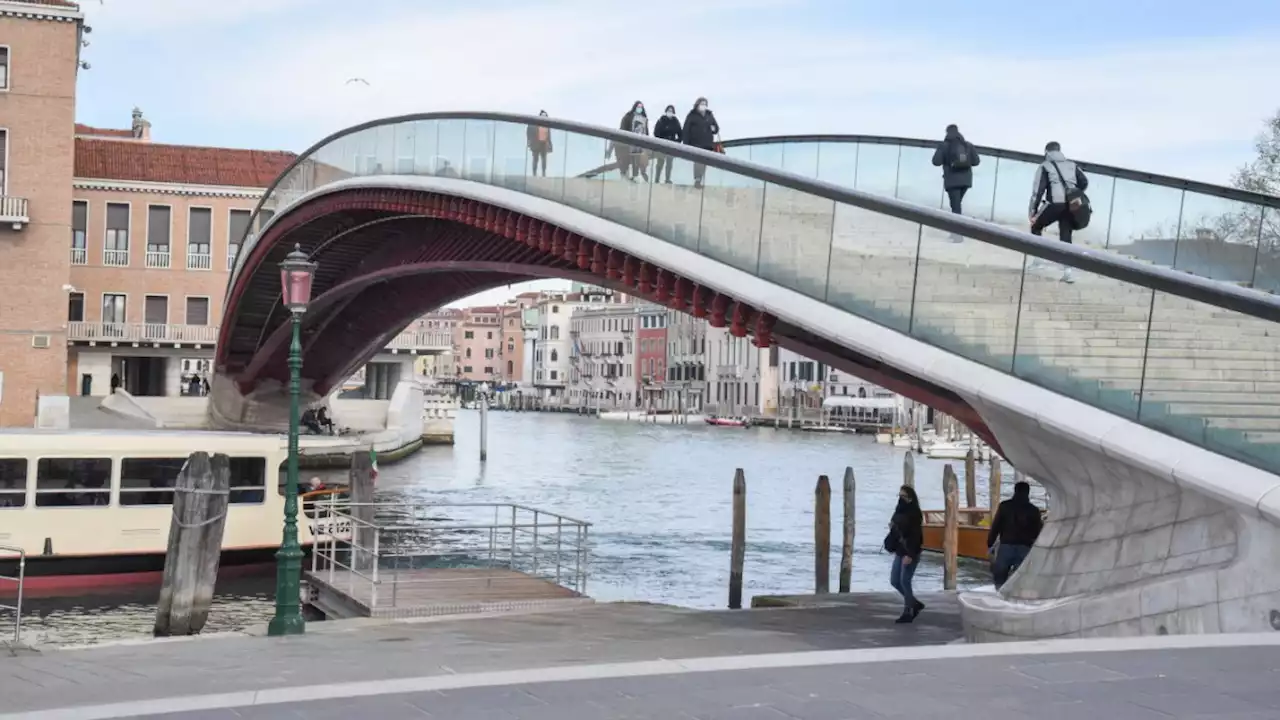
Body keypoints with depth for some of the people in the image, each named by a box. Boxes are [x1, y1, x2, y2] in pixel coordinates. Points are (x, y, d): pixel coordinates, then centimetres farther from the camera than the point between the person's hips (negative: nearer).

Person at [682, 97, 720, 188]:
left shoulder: (709, 115, 15)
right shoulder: (692, 115, -1)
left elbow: (716, 127, 23)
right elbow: (686, 130, -6)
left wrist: (714, 128, -3)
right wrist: (686, 144, -13)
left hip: (707, 144, 5)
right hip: (696, 143, -5)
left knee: (704, 162, 4)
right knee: (698, 161, -14)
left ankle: (700, 180, 10)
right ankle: (697, 180, -13)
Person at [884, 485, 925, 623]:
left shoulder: (915, 513, -13)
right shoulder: (899, 511, 11)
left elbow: (916, 536, -19)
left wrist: (910, 554, -24)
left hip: (910, 553, -9)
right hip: (900, 552, 9)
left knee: (904, 581, -8)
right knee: (894, 581, 9)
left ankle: (908, 613, 2)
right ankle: (915, 604, 24)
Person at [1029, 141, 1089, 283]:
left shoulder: (1045, 166, 10)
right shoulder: (1072, 165, 21)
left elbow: (1038, 190, 2)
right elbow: (1084, 183, 11)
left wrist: (1032, 212, 2)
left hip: (1055, 204, -3)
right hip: (1071, 205, 4)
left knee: (1036, 227, 19)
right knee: (1066, 237, 8)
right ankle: (1067, 271, -3)